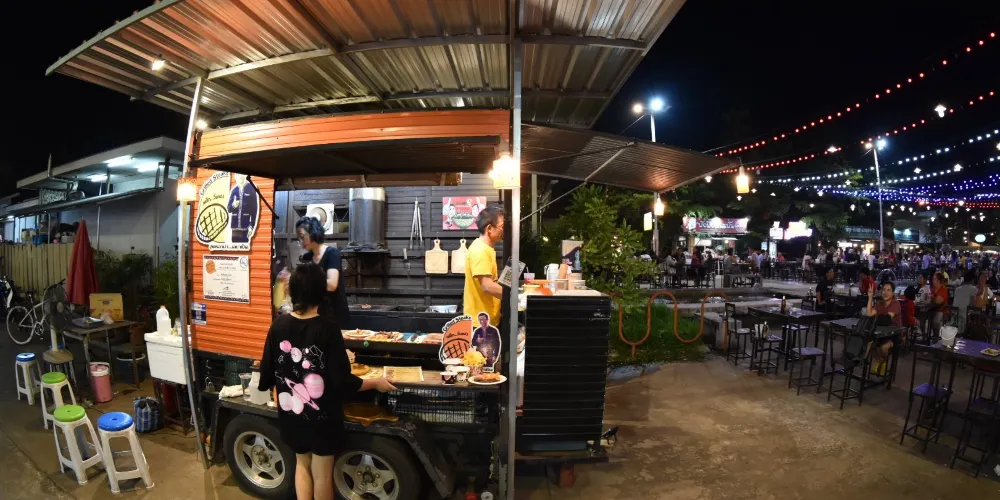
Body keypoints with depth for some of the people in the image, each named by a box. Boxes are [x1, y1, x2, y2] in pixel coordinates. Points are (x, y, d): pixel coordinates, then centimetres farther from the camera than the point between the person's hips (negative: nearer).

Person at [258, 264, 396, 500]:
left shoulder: (279, 325, -10)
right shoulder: (328, 327, -22)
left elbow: (267, 372, -1)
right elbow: (342, 381, -21)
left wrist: (263, 384, 22)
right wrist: (376, 383, -6)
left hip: (291, 413, 4)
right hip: (321, 417, -4)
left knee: (302, 464, 27)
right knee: (322, 474, 16)